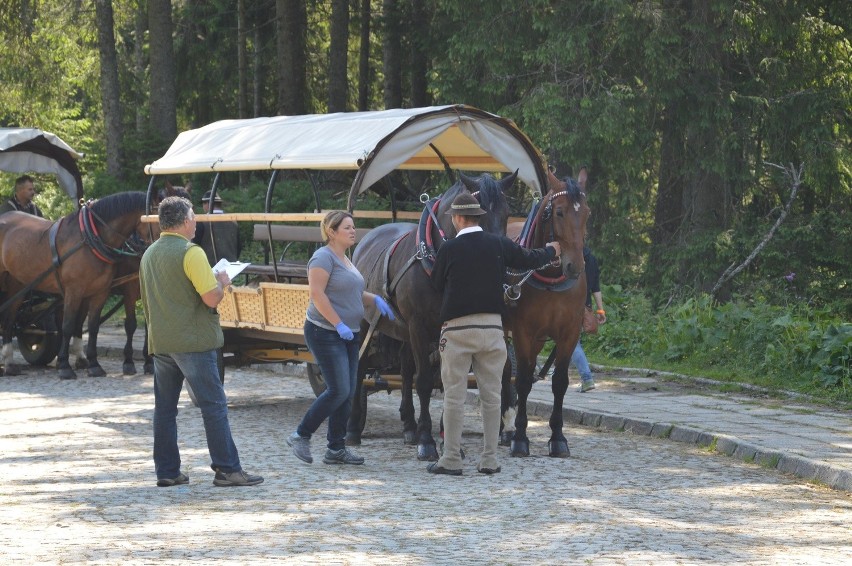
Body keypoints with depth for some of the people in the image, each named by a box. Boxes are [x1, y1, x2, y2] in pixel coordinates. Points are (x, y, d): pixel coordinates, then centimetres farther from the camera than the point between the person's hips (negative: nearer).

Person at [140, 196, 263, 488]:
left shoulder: (149, 254, 12)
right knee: (214, 404, -4)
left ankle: (167, 470, 10)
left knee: (164, 407, 10)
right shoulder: (190, 252, -13)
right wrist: (222, 282, 0)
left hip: (159, 341, 7)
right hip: (192, 340, -7)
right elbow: (211, 298, -18)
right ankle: (227, 469, -4)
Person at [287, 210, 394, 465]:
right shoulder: (324, 257, -12)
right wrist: (339, 324, -23)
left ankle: (336, 449, 11)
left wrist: (374, 299, 9)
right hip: (325, 333, -10)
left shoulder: (344, 259, 17)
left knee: (347, 394, 6)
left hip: (348, 334, 10)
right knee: (339, 391, -13)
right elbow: (317, 294, -21)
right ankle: (301, 436, -2)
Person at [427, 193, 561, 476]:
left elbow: (437, 284, 5)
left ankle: (451, 460, 1)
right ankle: (490, 460, 10)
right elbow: (529, 259, 15)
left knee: (454, 396, 1)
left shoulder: (449, 250, -8)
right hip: (492, 327, 3)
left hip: (457, 328, -3)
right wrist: (551, 251, 37)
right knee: (491, 395, 9)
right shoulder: (498, 245, 1)